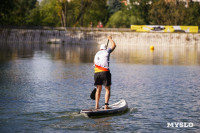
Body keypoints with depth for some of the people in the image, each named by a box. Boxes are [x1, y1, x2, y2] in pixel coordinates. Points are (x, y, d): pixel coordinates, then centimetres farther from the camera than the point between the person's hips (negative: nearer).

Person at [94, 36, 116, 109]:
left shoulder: (96, 54, 22)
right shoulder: (106, 51, 8)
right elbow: (114, 45, 22)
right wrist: (110, 38, 38)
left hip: (96, 73, 5)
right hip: (105, 72, -5)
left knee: (98, 89, 15)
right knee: (107, 89, 3)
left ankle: (97, 105, 12)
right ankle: (106, 105, -6)